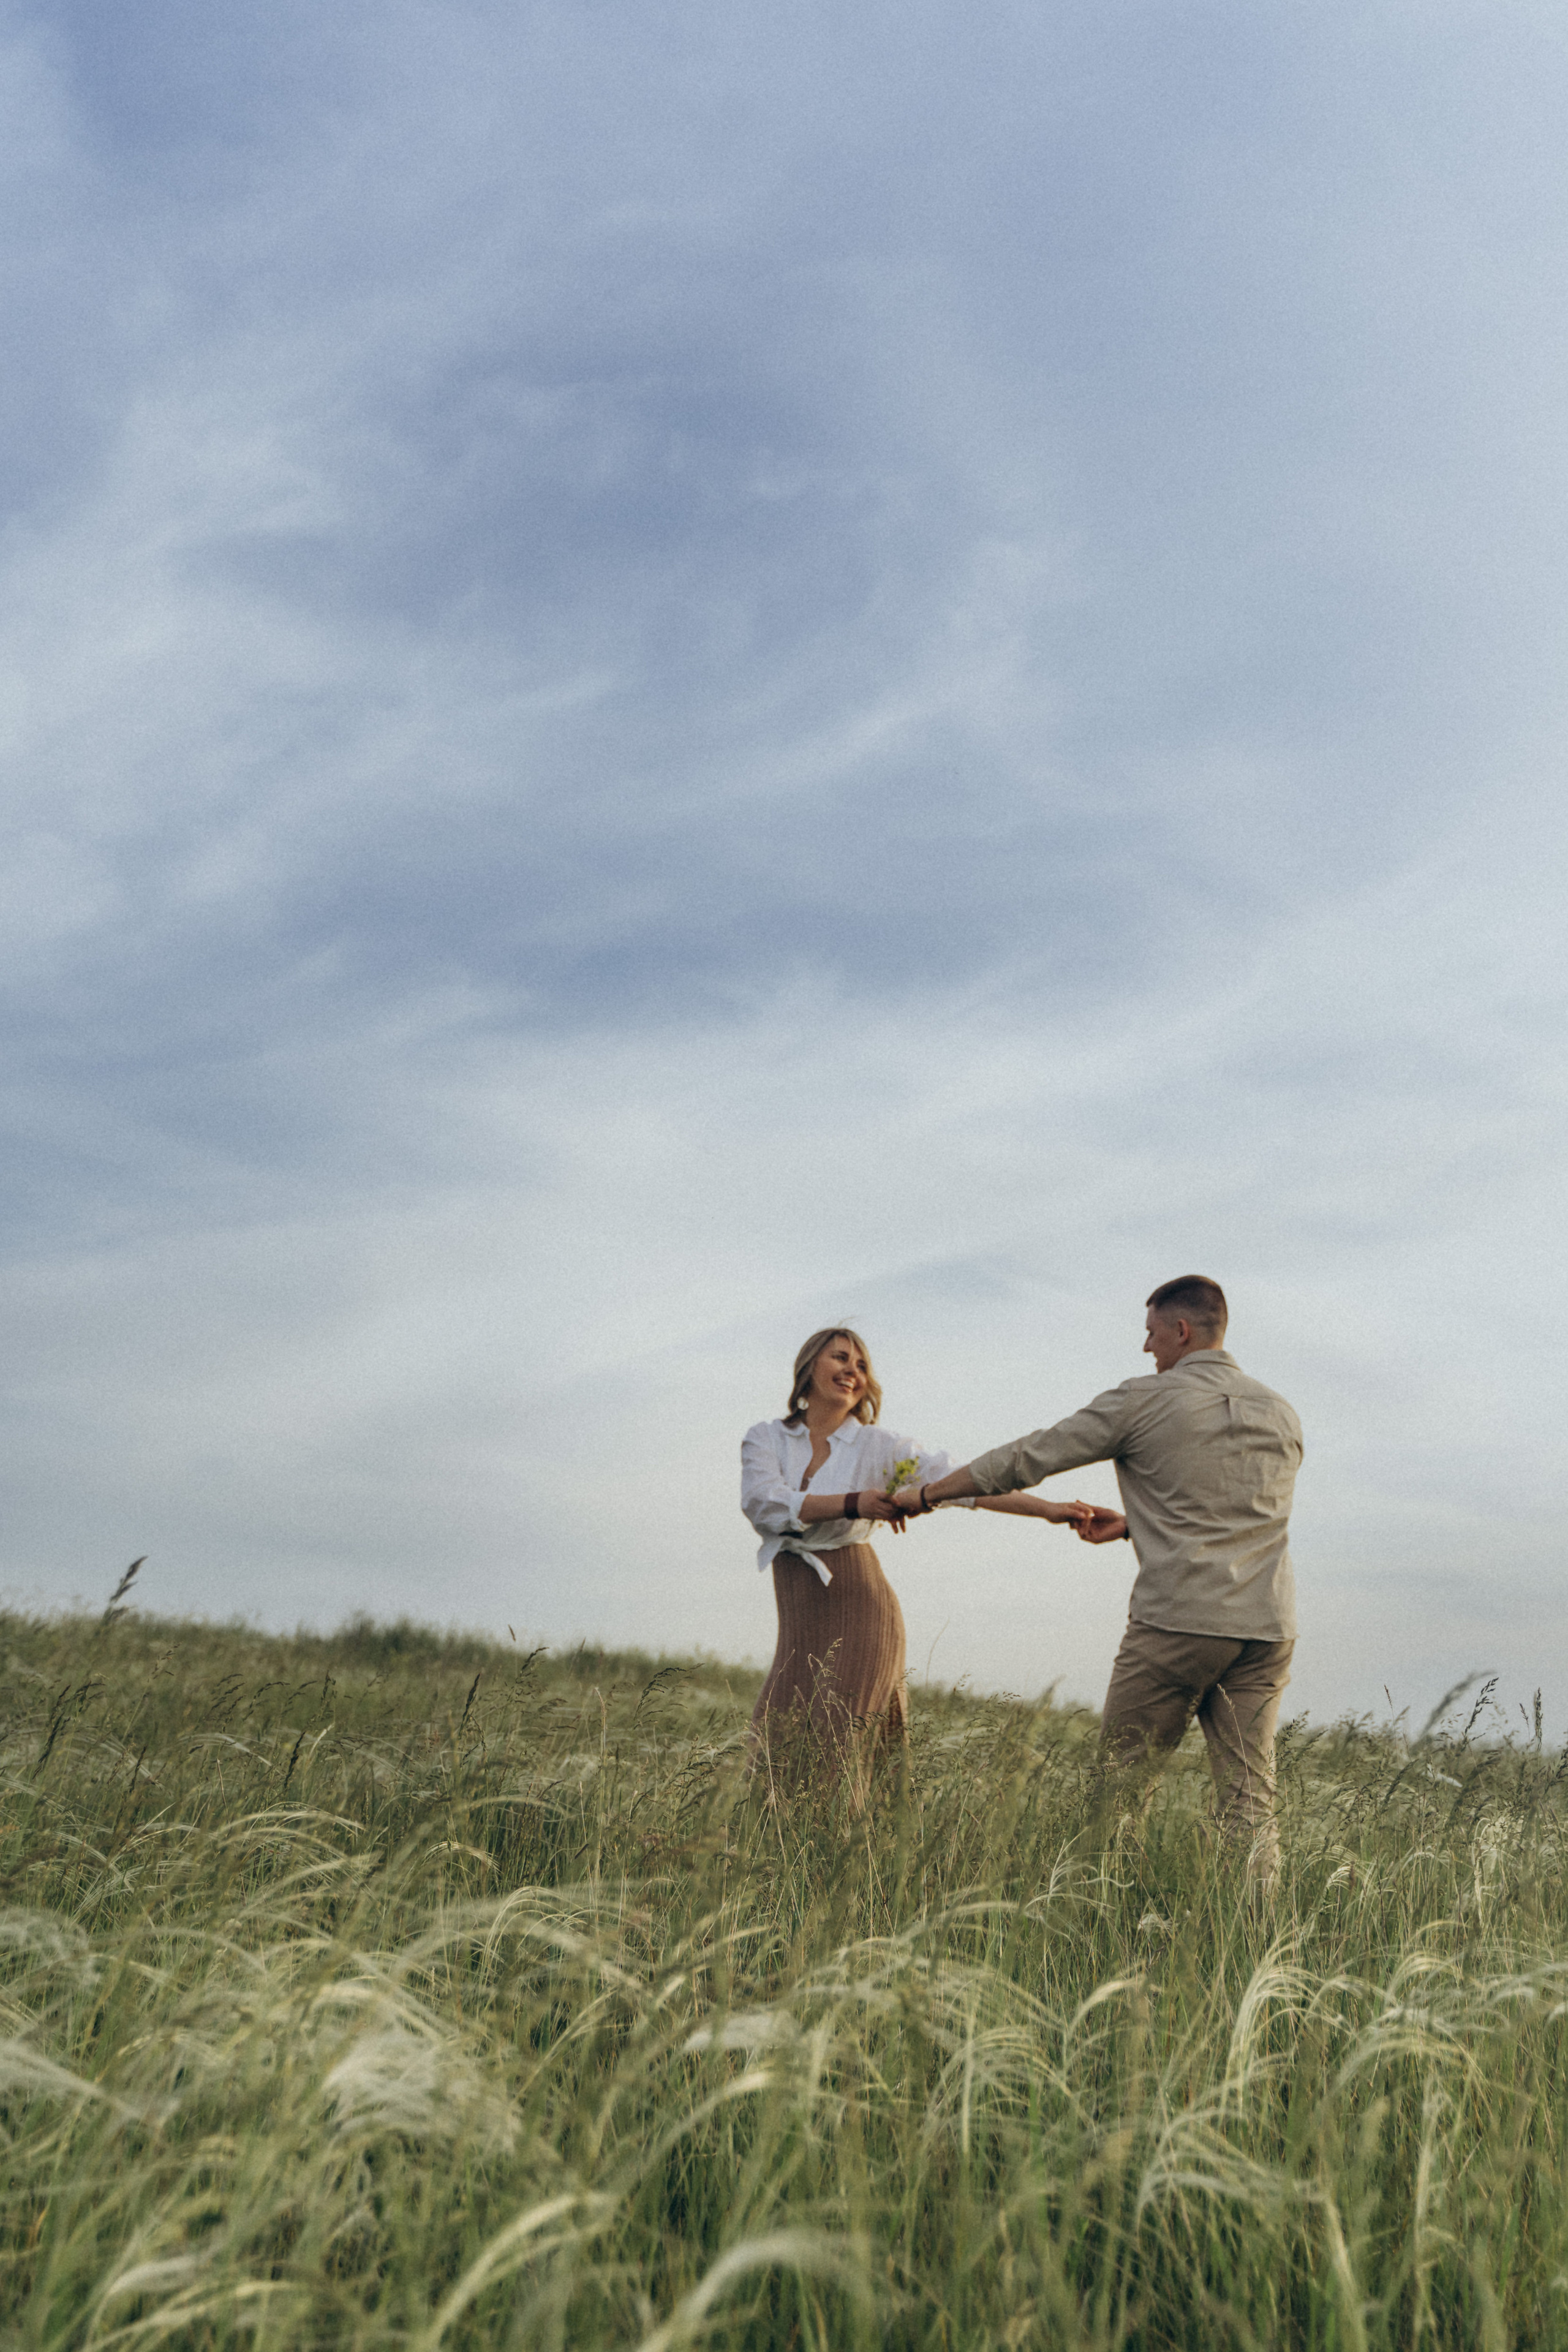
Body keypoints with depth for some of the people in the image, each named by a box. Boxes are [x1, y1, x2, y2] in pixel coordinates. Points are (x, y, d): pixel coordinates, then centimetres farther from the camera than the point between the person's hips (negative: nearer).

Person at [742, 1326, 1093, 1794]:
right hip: (798, 1622, 3)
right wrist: (853, 1505, -21)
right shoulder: (765, 1439, 7)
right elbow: (764, 1503, -12)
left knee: (835, 1761, -9)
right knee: (774, 1758, 0)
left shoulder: (878, 1446, 2)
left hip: (858, 1612, -3)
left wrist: (1048, 1509, -15)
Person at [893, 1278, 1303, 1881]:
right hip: (1267, 1627, 5)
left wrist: (928, 1492, 13)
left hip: (1178, 1620, -5)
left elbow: (1028, 1458, 3)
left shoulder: (1145, 1401, -3)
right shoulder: (1281, 1416, 14)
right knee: (1248, 1797, 6)